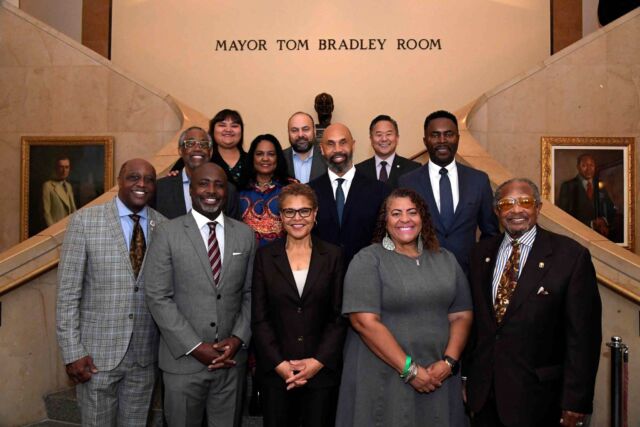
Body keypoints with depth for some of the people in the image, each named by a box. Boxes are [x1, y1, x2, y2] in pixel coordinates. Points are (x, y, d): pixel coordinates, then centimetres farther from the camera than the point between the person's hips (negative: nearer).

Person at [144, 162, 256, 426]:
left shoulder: (245, 234, 4)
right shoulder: (168, 233, -6)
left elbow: (250, 293, 6)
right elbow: (158, 298, -9)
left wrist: (238, 338, -7)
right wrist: (195, 346, -13)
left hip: (230, 359, 3)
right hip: (183, 359, -2)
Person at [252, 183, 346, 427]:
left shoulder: (332, 256, 1)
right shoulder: (265, 256, 2)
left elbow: (339, 317, -1)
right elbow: (259, 318, -1)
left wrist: (318, 361, -10)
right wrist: (279, 364, -9)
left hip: (322, 370, 0)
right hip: (276, 371, 0)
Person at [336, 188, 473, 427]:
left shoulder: (445, 259, 8)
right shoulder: (368, 260, -8)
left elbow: (461, 315, 5)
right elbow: (364, 322, -16)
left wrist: (448, 362, -9)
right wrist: (409, 369, -16)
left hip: (437, 378, 4)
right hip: (383, 380, -4)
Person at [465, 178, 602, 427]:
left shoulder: (571, 256, -11)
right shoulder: (481, 253, 4)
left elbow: (583, 335, -11)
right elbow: (473, 319, 8)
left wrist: (575, 404, -11)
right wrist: (467, 374, 9)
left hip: (537, 396, -3)